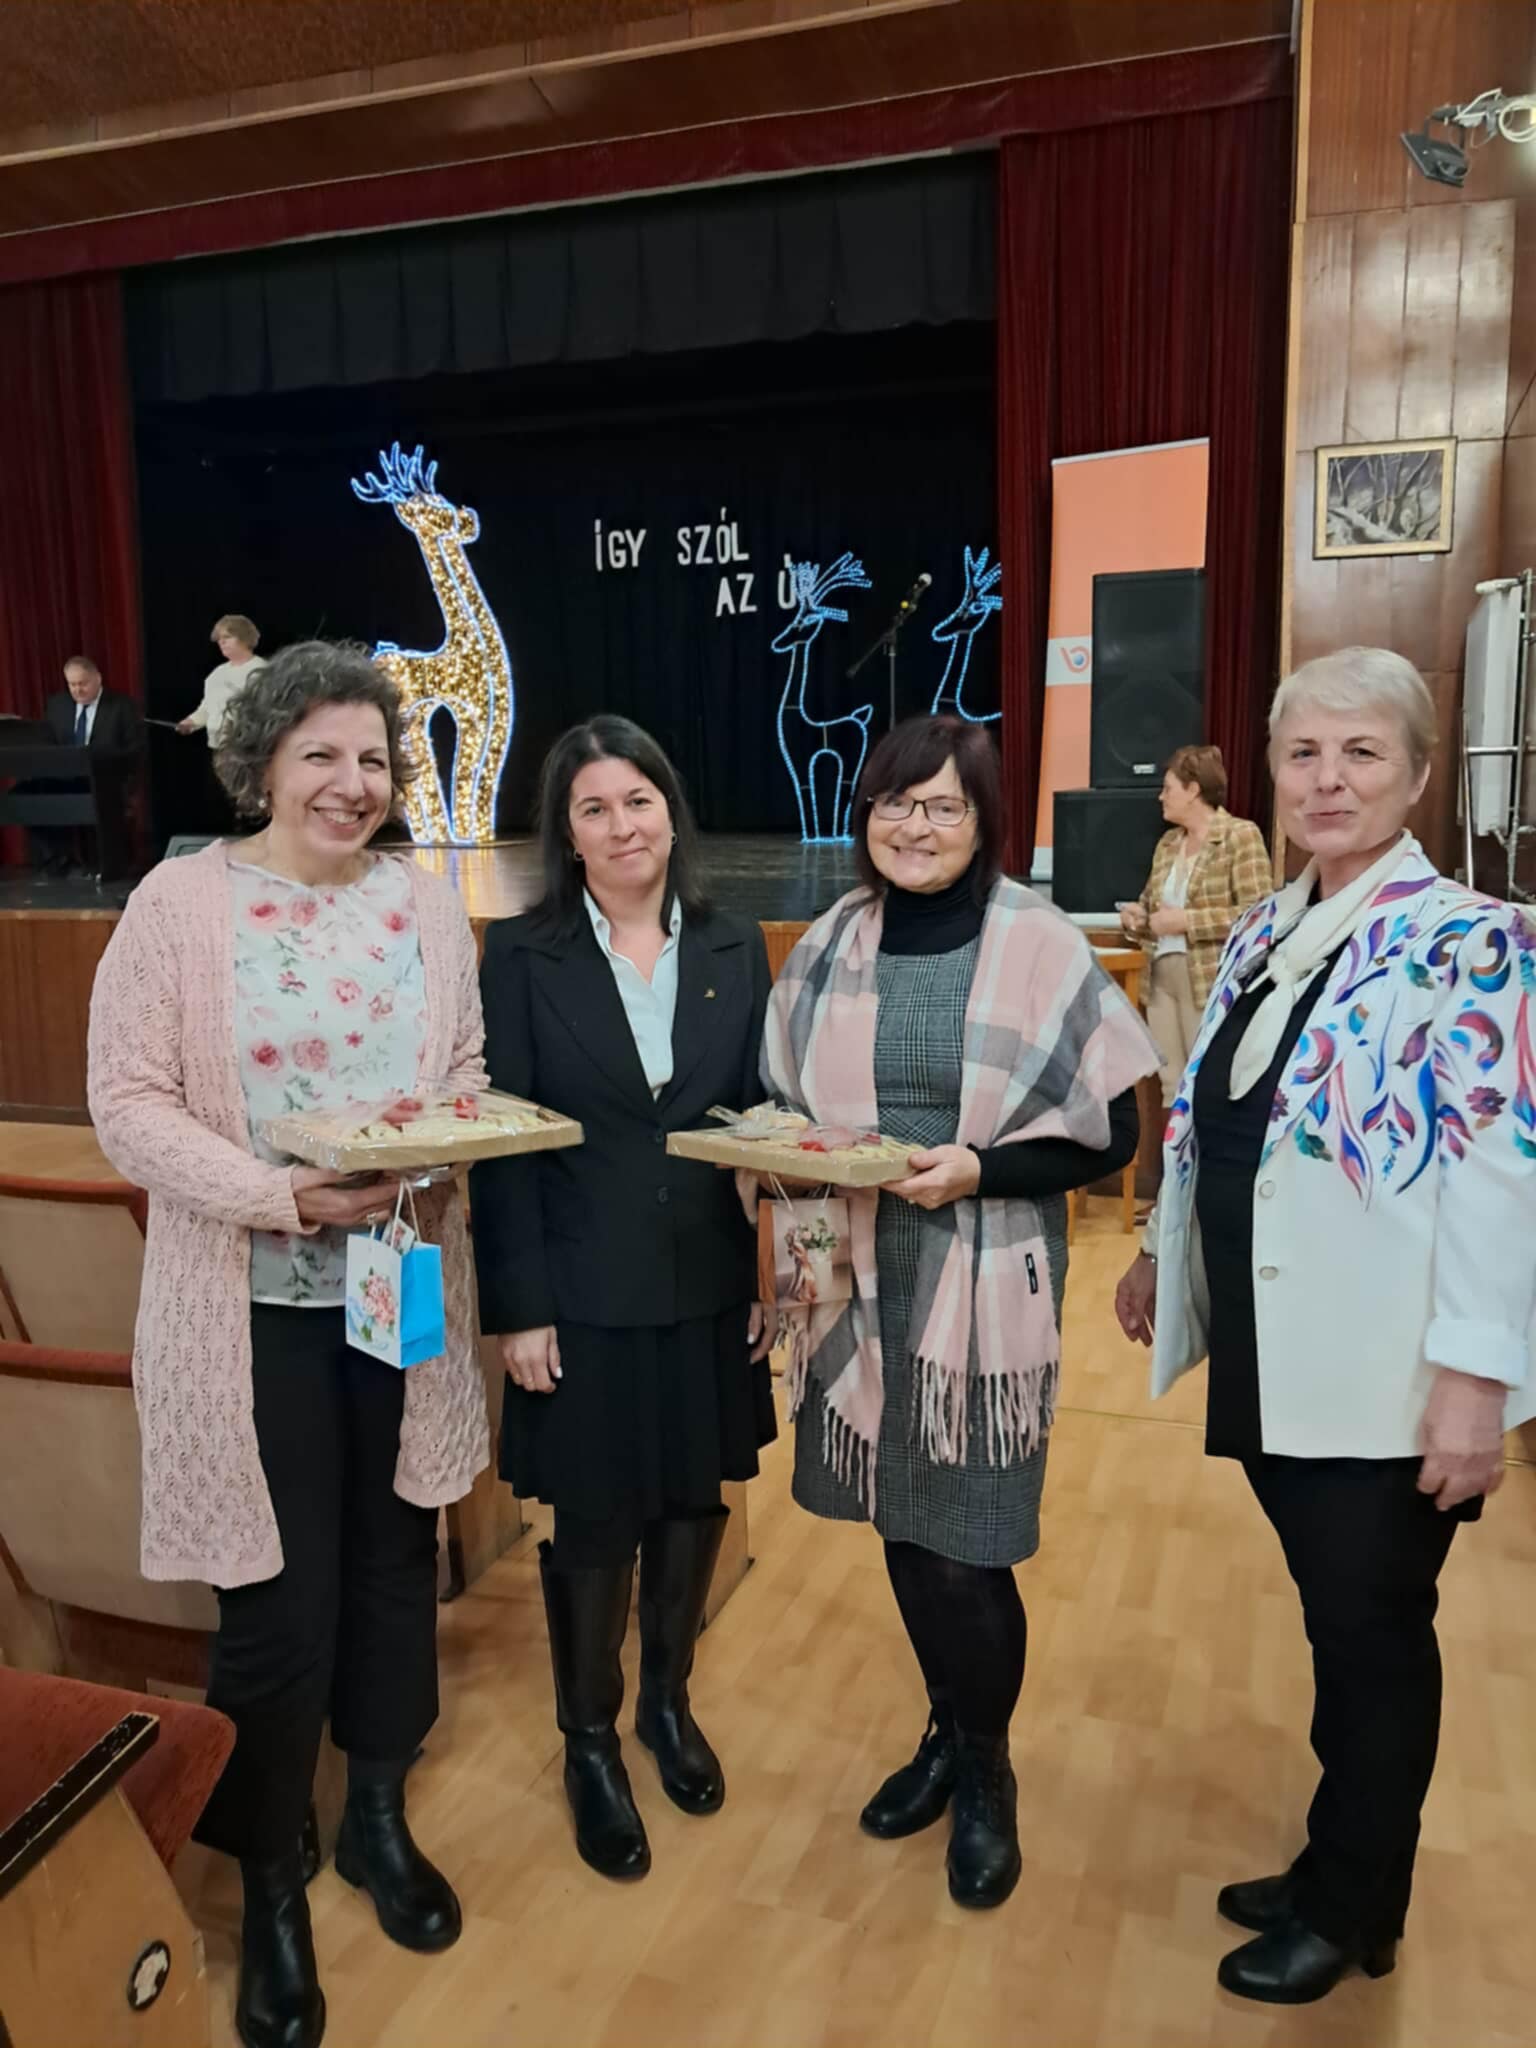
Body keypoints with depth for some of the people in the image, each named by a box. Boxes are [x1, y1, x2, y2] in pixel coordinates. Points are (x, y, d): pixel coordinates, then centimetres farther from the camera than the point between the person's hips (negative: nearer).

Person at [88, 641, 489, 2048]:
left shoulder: (425, 901, 3)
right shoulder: (181, 900, -9)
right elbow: (128, 1103, -11)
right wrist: (278, 1196, -23)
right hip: (255, 1309, -4)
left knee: (395, 1563, 17)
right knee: (279, 1605, 5)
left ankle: (380, 1817, 42)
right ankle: (269, 1881, 32)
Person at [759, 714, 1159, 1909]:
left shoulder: (1042, 949, -9)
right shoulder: (831, 947, 3)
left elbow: (1110, 1137, -7)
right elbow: (786, 1107, 12)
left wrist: (979, 1170, -19)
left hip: (986, 1291, -4)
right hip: (861, 1282, 4)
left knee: (967, 1546, 4)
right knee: (902, 1528, 15)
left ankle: (987, 1771, 32)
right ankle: (951, 1736, 41)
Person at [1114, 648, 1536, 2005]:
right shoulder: (1264, 934, 9)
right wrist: (1162, 1257, 20)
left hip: (1387, 1372, -6)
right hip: (1277, 1356, 6)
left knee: (1373, 1629, 10)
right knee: (1338, 1622, 20)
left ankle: (1353, 1908, 31)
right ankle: (1339, 1866, 39)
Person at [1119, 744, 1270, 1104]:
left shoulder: (1240, 836, -6)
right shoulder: (1168, 843, 16)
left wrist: (1186, 920, -16)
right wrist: (1136, 915, 3)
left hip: (1212, 981, -7)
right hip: (1162, 978, 7)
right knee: (1172, 1085, 9)